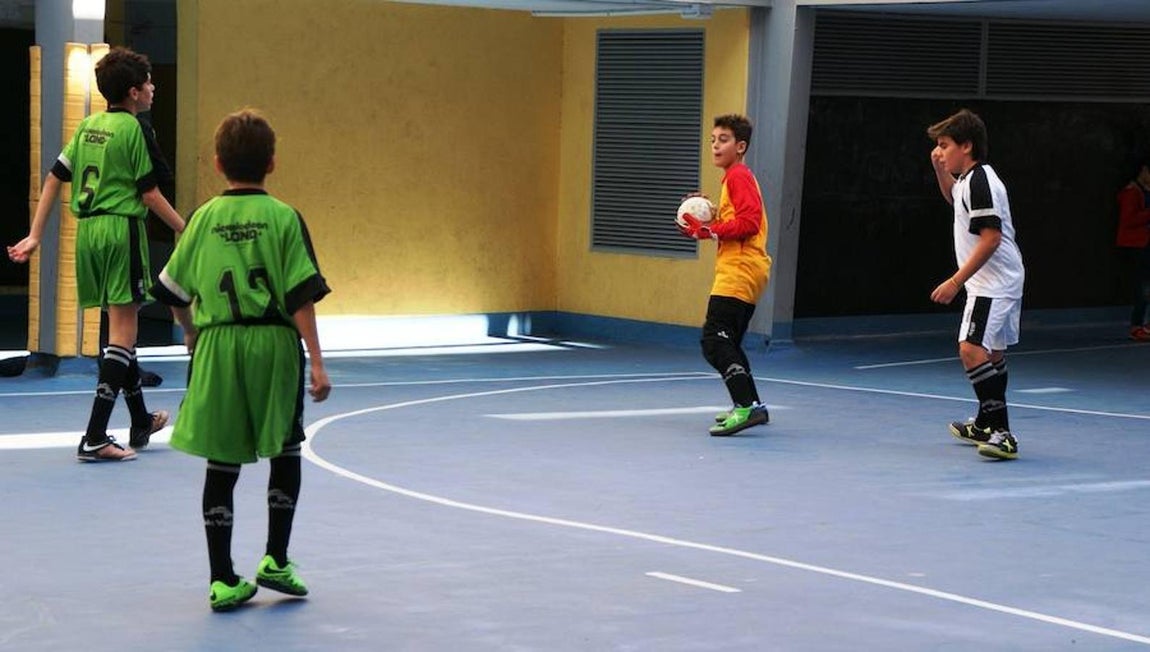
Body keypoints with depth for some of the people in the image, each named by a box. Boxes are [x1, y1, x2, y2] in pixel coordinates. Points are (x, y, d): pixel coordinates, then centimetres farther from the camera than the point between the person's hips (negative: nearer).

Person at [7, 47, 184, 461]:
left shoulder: (88, 126, 12)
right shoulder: (132, 128, -8)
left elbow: (54, 178, 11)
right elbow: (150, 194, -9)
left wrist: (36, 235, 13)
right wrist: (186, 230, 1)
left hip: (88, 229, 8)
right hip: (121, 228, -8)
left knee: (120, 325, 18)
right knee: (123, 331, -6)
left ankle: (141, 423, 31)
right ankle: (95, 437, -13)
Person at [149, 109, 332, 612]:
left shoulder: (204, 218, 4)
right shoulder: (283, 218, -4)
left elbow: (175, 293, 10)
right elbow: (302, 296, -9)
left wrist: (193, 333, 29)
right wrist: (317, 362, -7)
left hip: (218, 345, 2)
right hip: (274, 344, -2)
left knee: (222, 464, 6)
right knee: (285, 452, 17)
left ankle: (223, 580, 7)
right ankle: (275, 560, 13)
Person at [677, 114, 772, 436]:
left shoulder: (739, 176, -9)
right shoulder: (734, 177, 22)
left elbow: (749, 222, -20)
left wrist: (708, 231, -19)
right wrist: (712, 217, 12)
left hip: (739, 273, -11)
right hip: (741, 273, 11)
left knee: (714, 340, -19)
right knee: (726, 343, 19)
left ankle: (746, 406, -25)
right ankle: (750, 406, 26)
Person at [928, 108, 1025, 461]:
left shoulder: (980, 180, -18)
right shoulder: (968, 178, 13)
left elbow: (991, 237, -24)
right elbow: (954, 198, 39)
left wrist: (956, 281, -24)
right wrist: (941, 170, 19)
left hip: (993, 283, -11)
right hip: (997, 283, 11)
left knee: (972, 349, -22)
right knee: (992, 353, 22)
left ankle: (1002, 433, -26)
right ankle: (987, 425, 36)